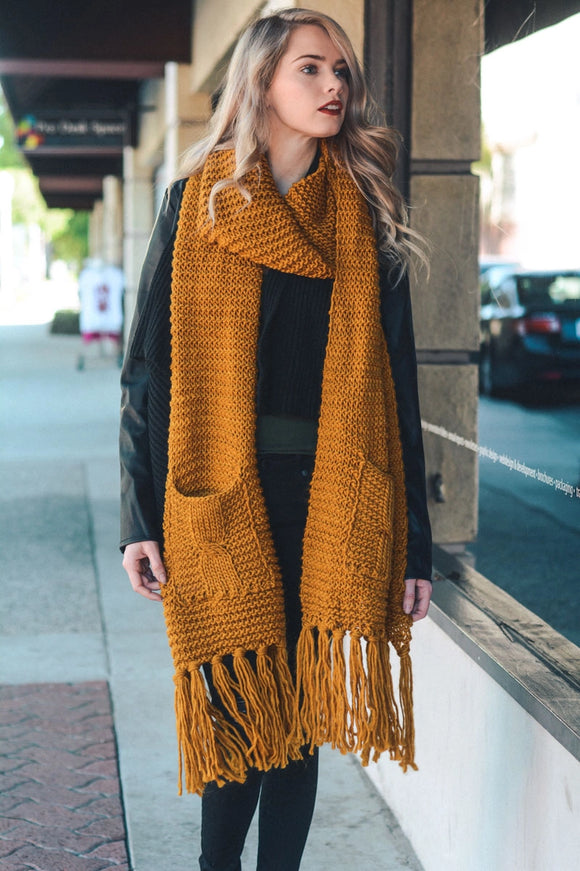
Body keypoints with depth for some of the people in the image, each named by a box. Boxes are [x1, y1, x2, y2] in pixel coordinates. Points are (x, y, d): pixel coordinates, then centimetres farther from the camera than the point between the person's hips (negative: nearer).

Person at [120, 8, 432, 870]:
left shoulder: (368, 218, 8)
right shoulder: (197, 205, 4)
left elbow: (394, 382, 5)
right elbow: (150, 367, 3)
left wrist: (413, 543, 2)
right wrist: (142, 520, -4)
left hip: (331, 505, 1)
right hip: (219, 499, -1)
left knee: (300, 718, 5)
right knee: (239, 710, 1)